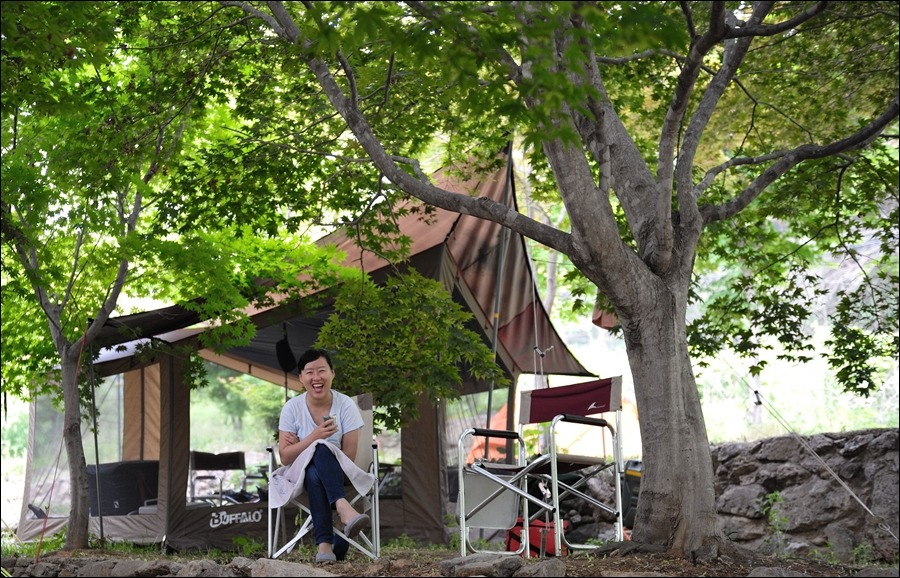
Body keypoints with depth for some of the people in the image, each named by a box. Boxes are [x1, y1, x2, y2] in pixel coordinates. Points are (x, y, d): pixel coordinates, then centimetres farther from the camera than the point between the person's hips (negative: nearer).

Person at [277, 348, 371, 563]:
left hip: (337, 473, 0)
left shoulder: (346, 404, -7)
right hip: (302, 473, 0)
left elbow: (349, 456, -9)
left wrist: (300, 446, -10)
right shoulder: (292, 408, -4)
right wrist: (314, 437, -24)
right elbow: (285, 457, -7)